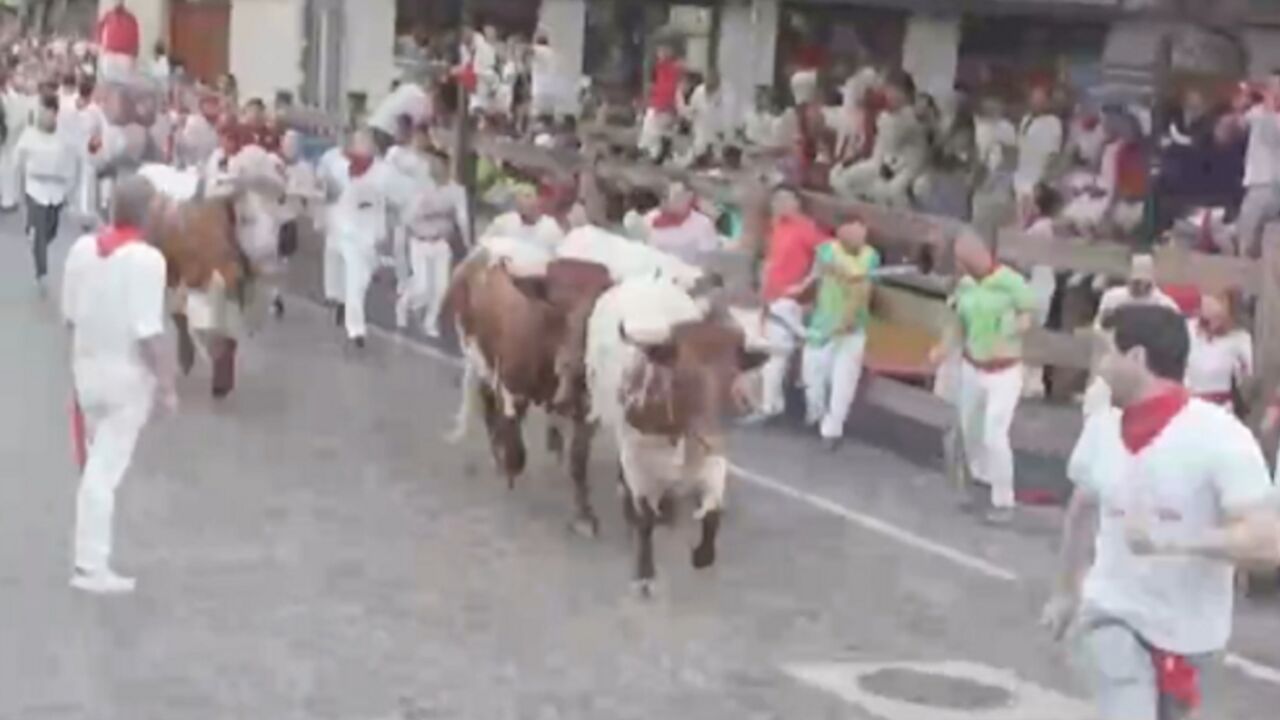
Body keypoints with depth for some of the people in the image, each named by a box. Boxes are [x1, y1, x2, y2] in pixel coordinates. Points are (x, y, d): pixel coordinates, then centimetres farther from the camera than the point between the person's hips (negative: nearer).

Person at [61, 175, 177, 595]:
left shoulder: (82, 248, -2)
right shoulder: (146, 259, -21)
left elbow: (70, 315, 6)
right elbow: (149, 333, -22)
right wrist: (167, 384, -14)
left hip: (88, 369, 6)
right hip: (127, 375, -6)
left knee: (98, 464, 21)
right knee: (105, 471, -1)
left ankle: (91, 557, 28)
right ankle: (91, 567, 4)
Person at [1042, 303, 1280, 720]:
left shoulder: (1220, 436, -18)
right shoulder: (1101, 429, -2)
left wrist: (1172, 539, -34)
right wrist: (1066, 592, 25)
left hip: (1185, 630, -2)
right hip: (1112, 613, 2)